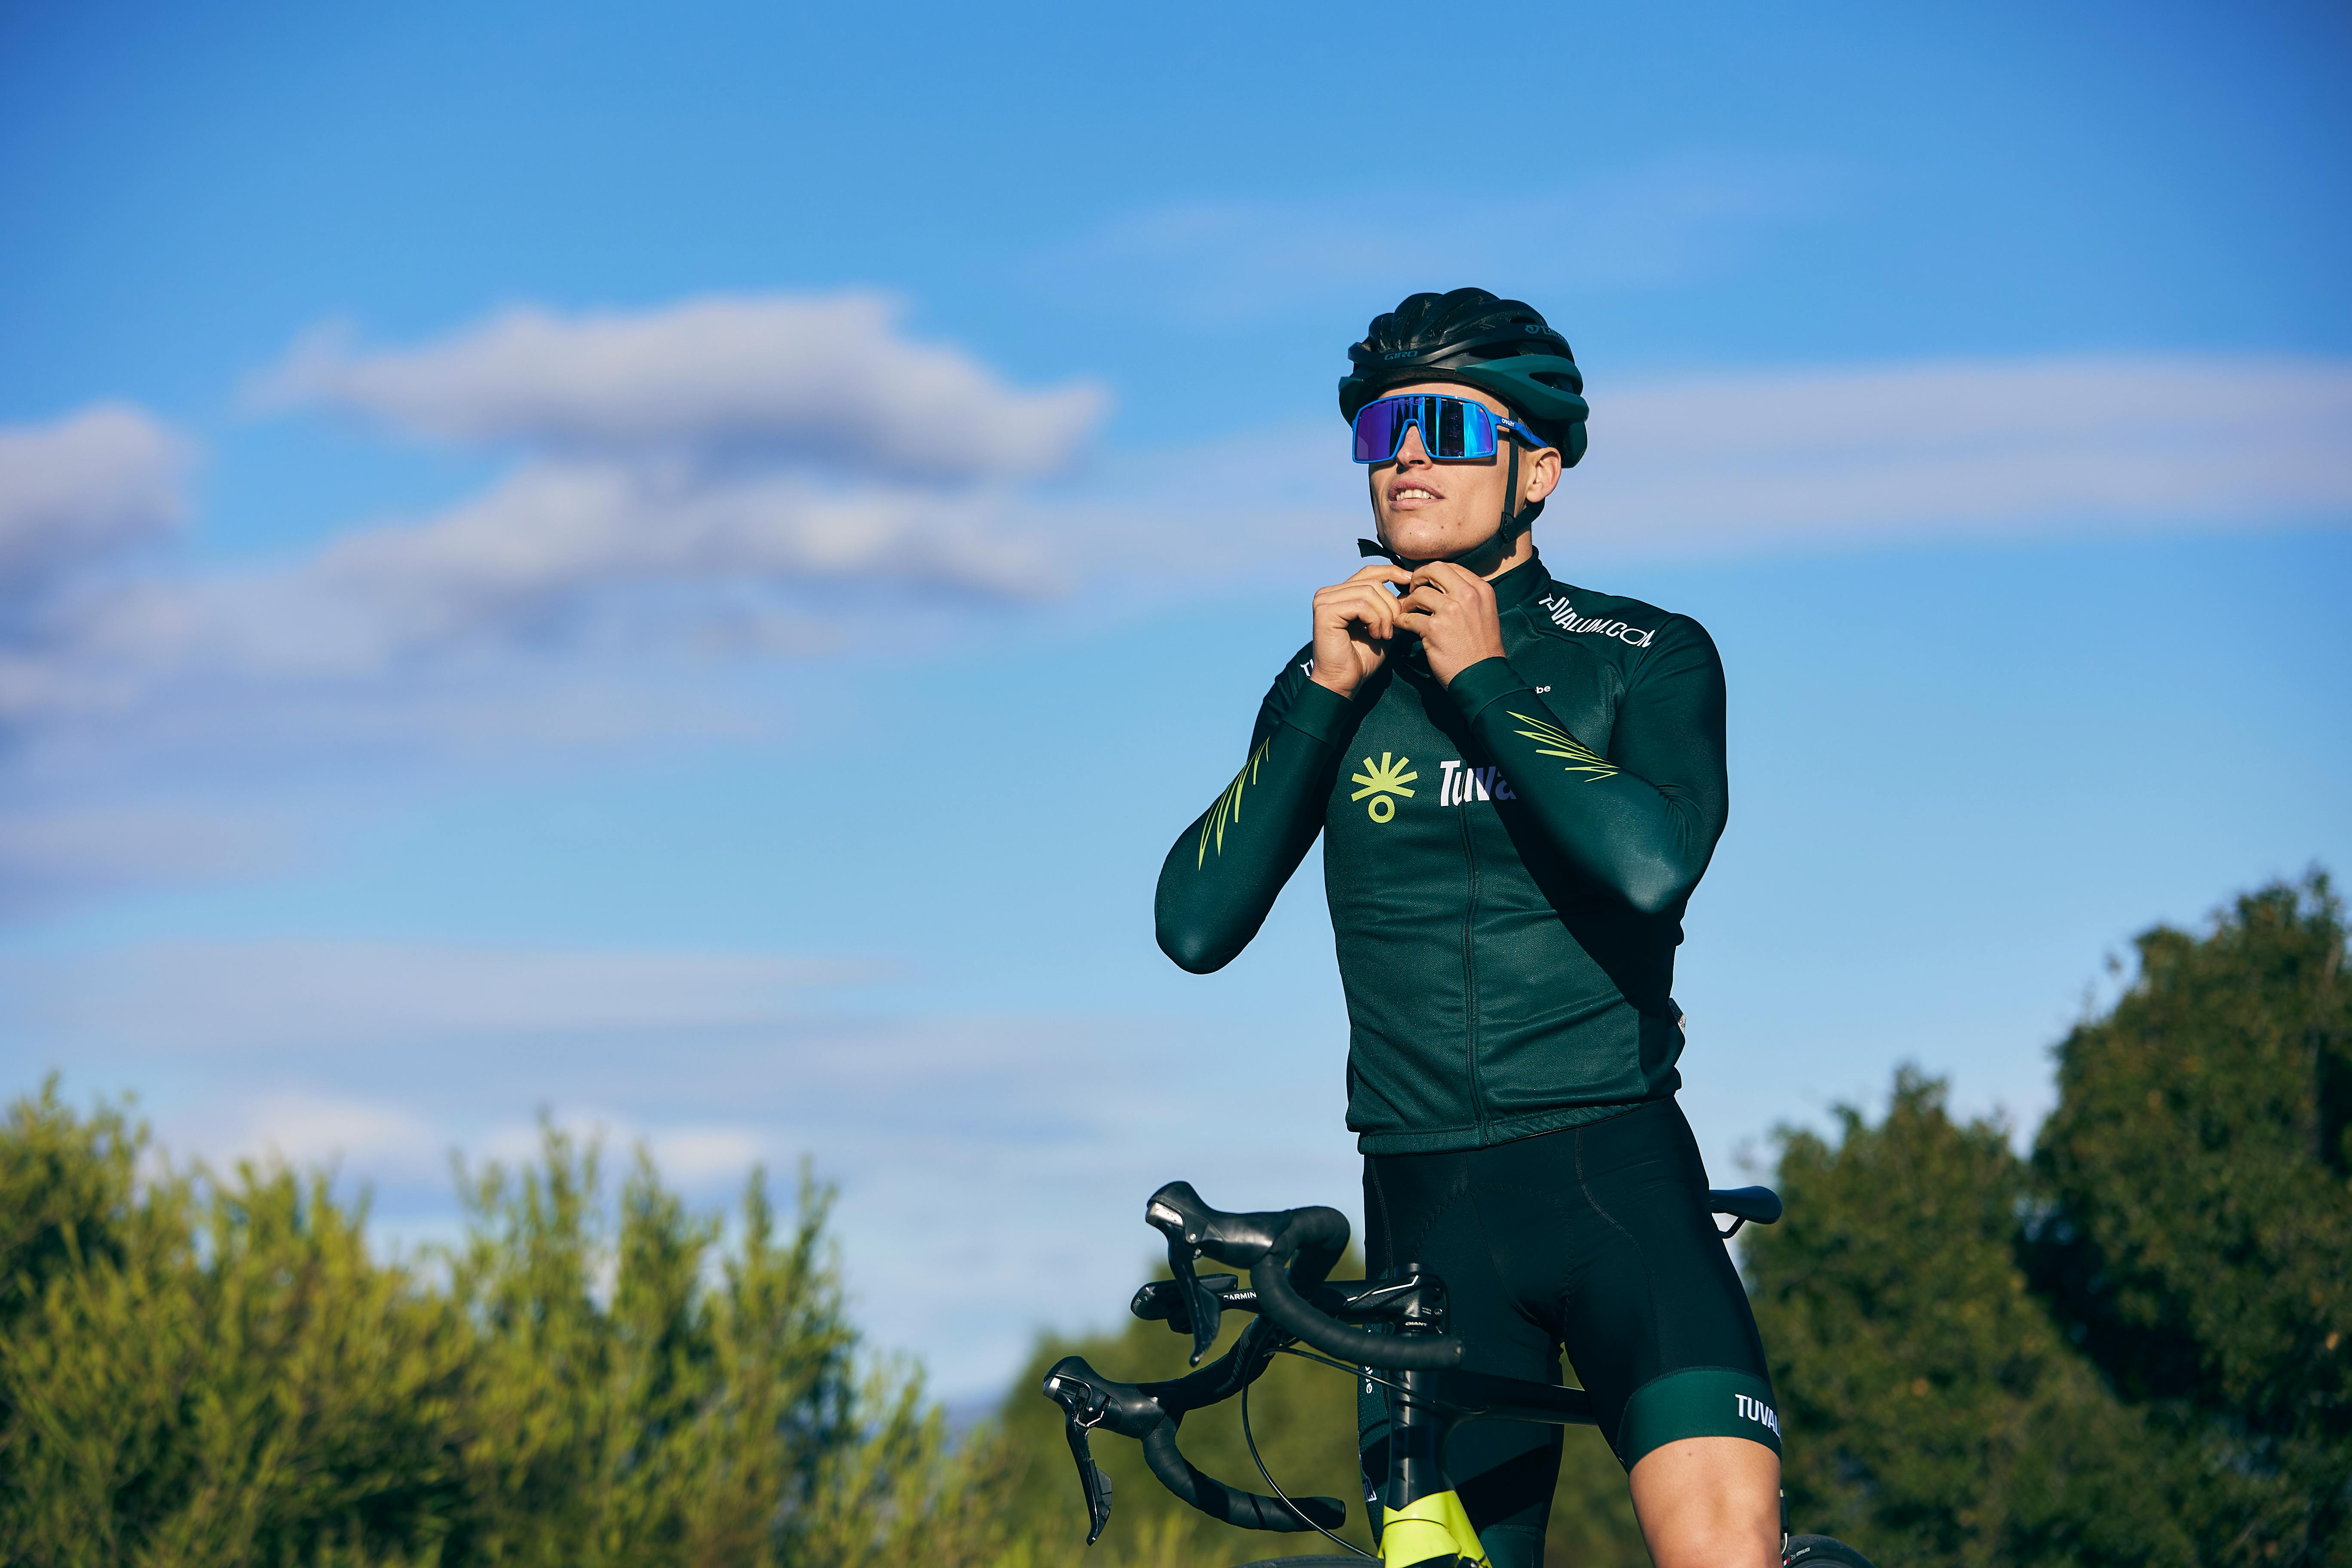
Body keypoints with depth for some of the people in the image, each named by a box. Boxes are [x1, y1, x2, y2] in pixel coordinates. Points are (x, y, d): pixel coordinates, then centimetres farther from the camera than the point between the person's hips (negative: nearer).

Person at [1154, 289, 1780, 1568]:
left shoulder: (1647, 657, 2)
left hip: (1614, 1177, -3)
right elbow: (1197, 926, -2)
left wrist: (1482, 678, -12)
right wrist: (1323, 690, -7)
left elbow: (1652, 865, -20)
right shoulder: (1339, 683, 11)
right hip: (1429, 1207, 3)